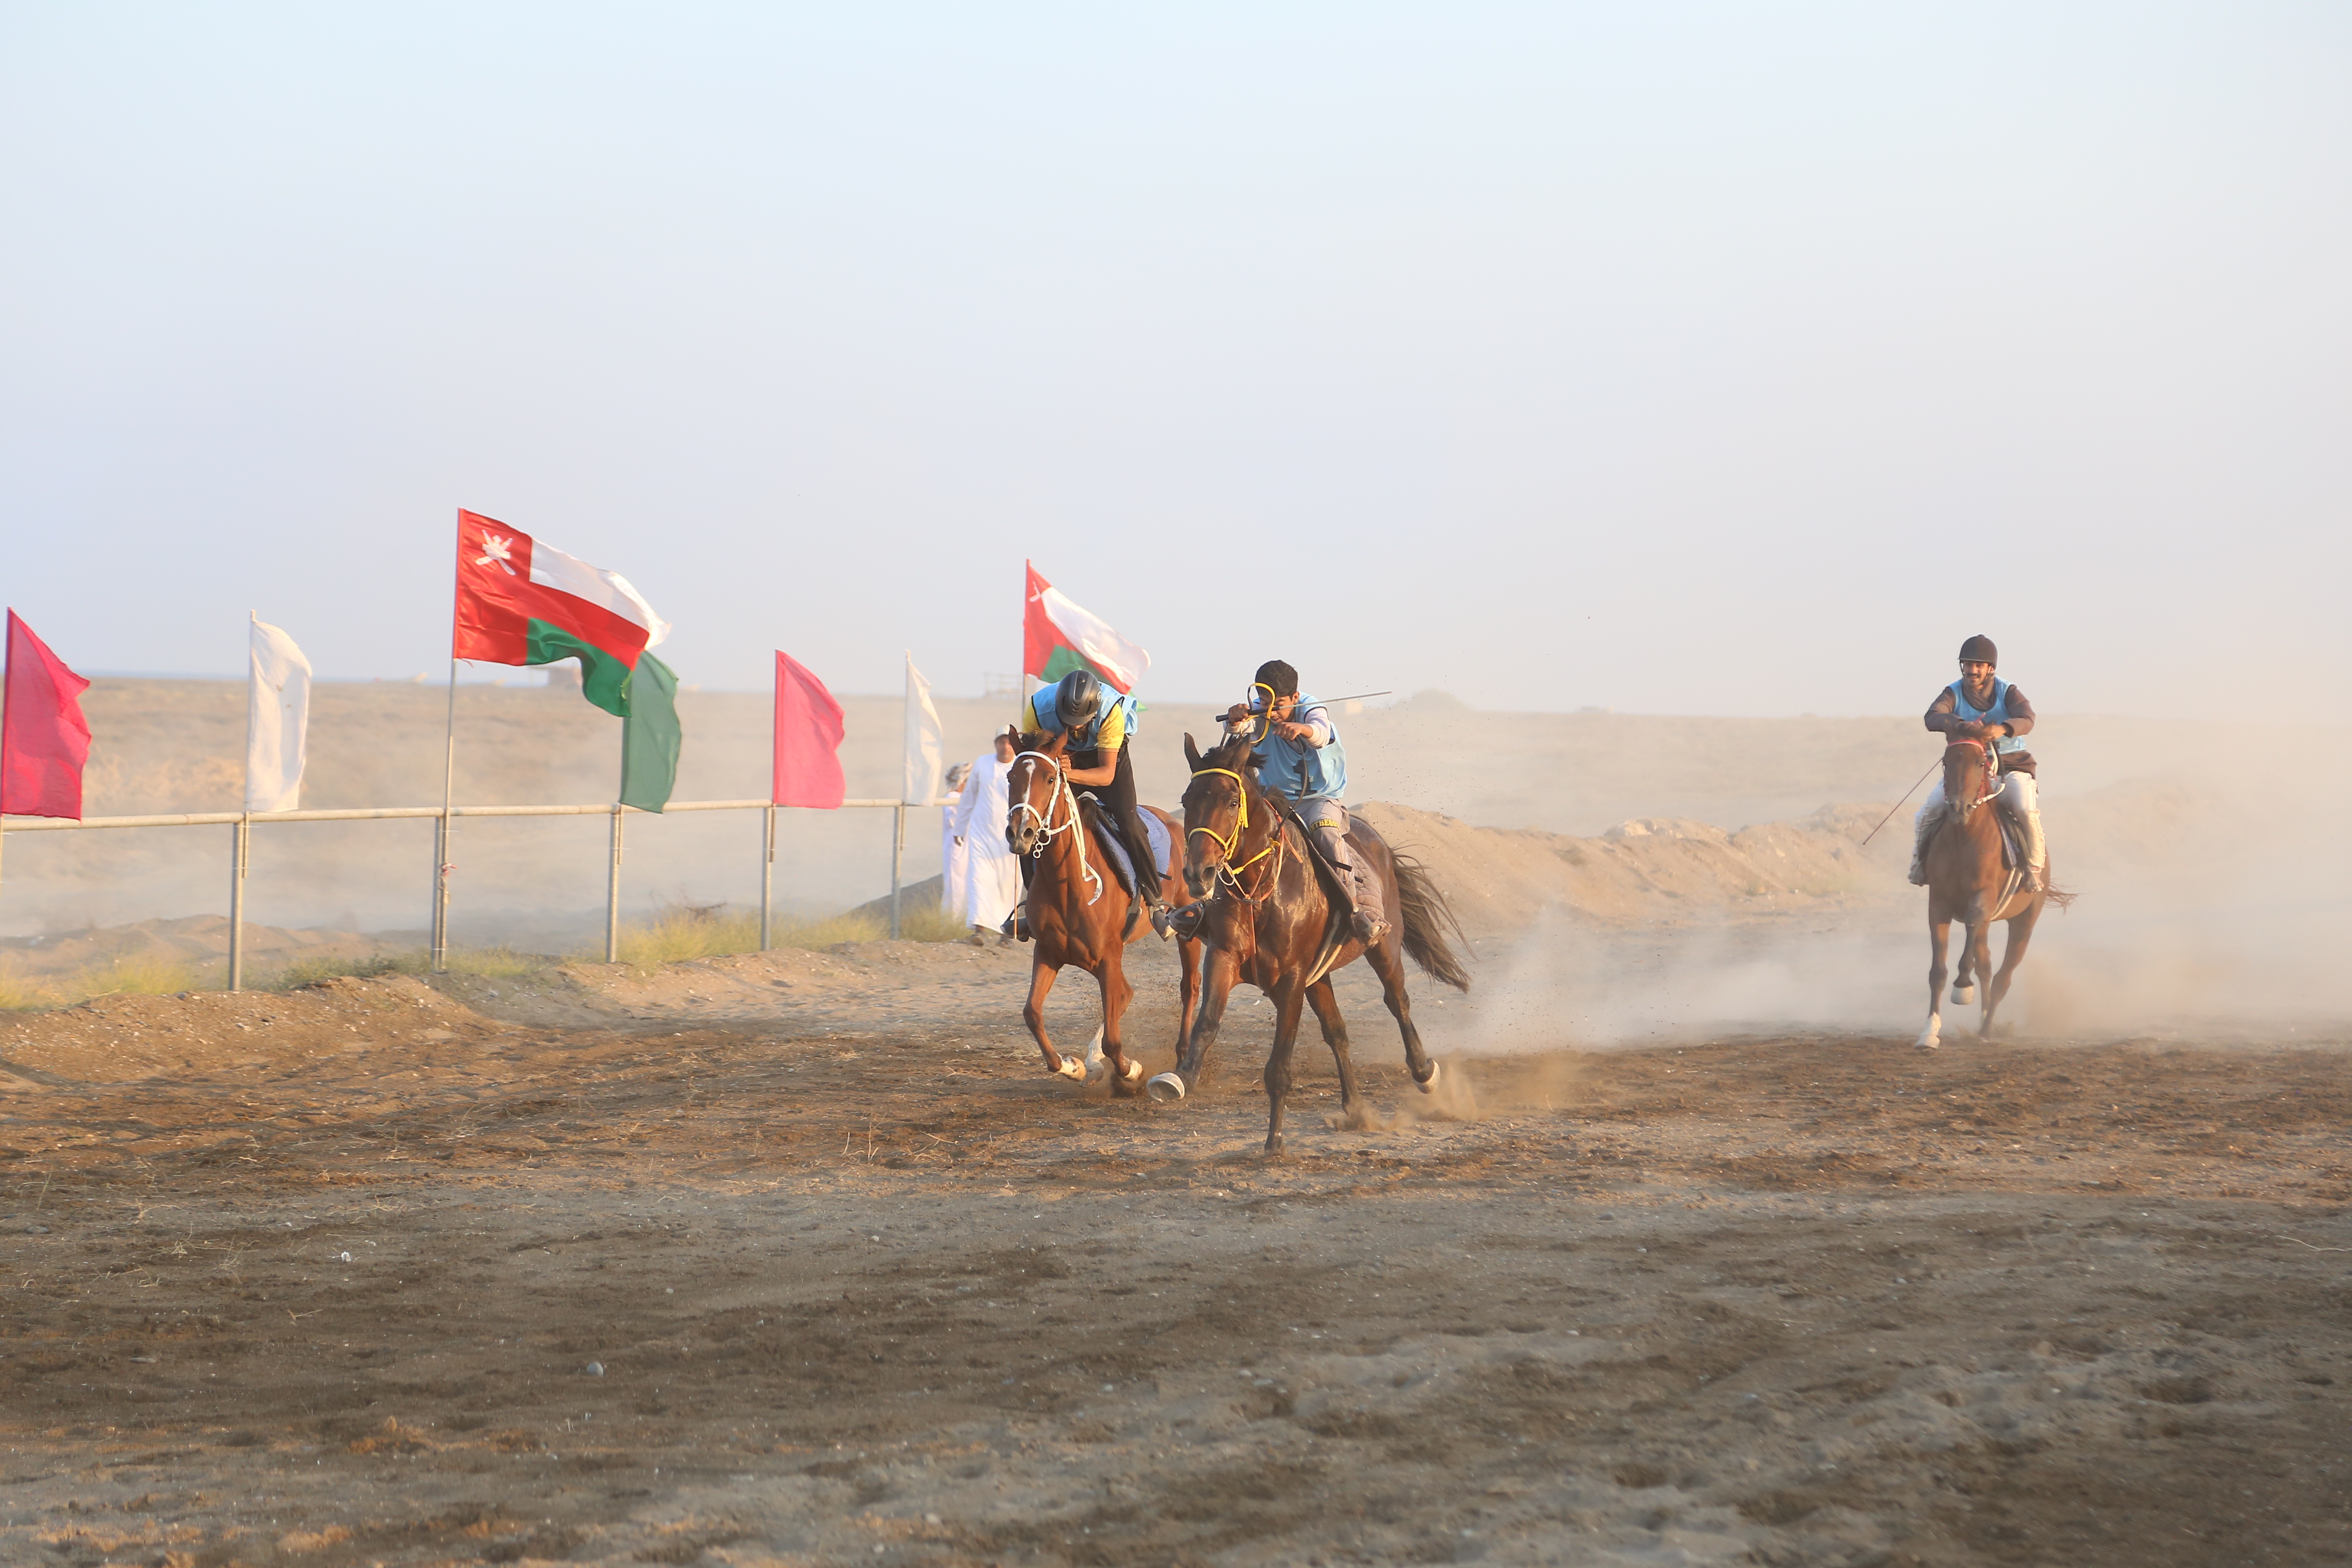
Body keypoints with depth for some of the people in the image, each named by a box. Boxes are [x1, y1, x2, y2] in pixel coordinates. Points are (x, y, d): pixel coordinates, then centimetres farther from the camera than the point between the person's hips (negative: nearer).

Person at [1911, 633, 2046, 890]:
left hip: (2009, 765, -1)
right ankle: (1920, 863, 10)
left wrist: (2001, 729, -46)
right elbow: (1934, 717, -22)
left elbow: (2026, 720, -23)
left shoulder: (2008, 693, -3)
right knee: (1927, 814, -16)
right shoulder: (1953, 693, -2)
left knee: (2027, 811, -27)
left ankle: (2035, 869, -8)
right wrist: (1963, 727, -43)